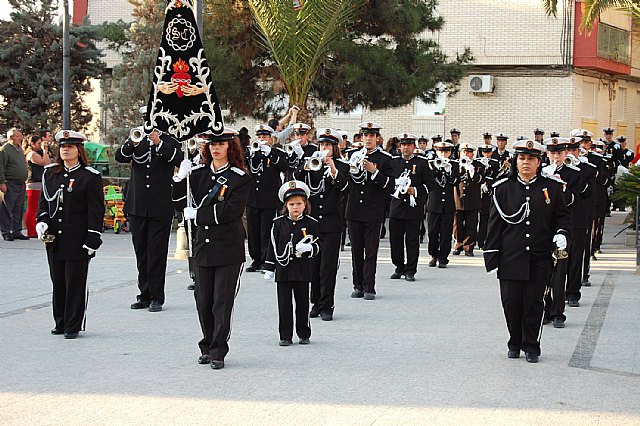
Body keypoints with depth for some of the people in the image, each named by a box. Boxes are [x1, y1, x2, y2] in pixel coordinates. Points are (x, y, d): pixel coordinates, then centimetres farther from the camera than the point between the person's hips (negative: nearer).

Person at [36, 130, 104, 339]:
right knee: (58, 282, 10)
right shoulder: (50, 173, 10)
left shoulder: (90, 177, -5)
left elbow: (96, 211, -6)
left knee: (75, 283, -1)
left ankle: (73, 326, 6)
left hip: (78, 241, -5)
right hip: (54, 240, 5)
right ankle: (61, 322, 21)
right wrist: (42, 222, -1)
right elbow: (44, 200, 17)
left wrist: (92, 240, -12)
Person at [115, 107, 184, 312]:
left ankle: (157, 297, 0)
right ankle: (144, 295, 15)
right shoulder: (137, 141, 10)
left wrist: (159, 143, -25)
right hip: (137, 207, 3)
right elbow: (120, 157, -6)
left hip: (160, 208, -3)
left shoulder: (169, 142, 3)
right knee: (141, 253, 8)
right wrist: (133, 143, -25)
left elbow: (179, 160, -15)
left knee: (157, 253, -4)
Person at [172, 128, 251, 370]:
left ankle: (219, 352, 2)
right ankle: (207, 347, 23)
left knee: (222, 302, -3)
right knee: (203, 301, 9)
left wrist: (197, 214, -11)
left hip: (228, 249, -4)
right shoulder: (198, 173, 9)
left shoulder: (240, 178, -4)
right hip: (203, 247, 4)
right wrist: (180, 179, -9)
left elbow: (230, 211, -14)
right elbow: (180, 203, 7)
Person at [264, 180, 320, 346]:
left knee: (302, 303, 6)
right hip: (283, 269, 1)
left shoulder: (310, 224, 1)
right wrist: (269, 268, 2)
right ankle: (285, 336, 8)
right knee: (284, 304, 2)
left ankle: (304, 334, 18)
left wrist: (308, 247, -20)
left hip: (302, 270, -1)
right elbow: (273, 246, 6)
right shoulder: (279, 223, 3)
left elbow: (316, 246, 4)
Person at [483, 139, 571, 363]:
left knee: (534, 303, 1)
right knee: (512, 303, 3)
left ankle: (531, 347, 13)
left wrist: (562, 234, -11)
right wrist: (491, 256, 0)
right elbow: (495, 223, 4)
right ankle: (515, 344, 21)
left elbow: (563, 217, 12)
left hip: (539, 260, 0)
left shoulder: (551, 188, 5)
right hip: (511, 259, 0)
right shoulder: (504, 188, 4)